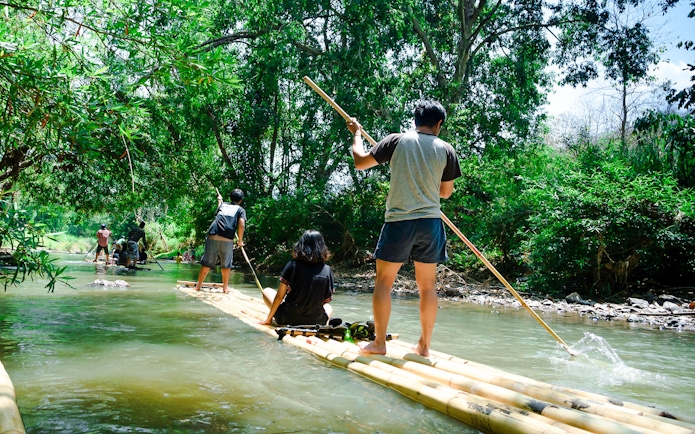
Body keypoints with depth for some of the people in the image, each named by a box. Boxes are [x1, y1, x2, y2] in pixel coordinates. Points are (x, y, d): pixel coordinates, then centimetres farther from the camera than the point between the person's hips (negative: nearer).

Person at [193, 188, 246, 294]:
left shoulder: (223, 204, 24)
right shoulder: (241, 209, 14)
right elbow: (241, 225, -3)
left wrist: (219, 200, 70)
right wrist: (240, 240, 8)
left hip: (213, 237, 3)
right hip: (227, 239, -2)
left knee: (207, 262, 10)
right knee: (226, 264, 13)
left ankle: (198, 285, 17)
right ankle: (225, 287, 19)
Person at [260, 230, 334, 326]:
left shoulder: (292, 265, -11)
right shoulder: (327, 270, -8)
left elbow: (280, 296, -7)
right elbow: (326, 300, -1)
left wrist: (268, 318, 4)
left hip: (288, 319, -1)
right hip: (316, 321, 1)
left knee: (267, 291, 23)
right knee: (329, 308, 37)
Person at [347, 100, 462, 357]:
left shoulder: (397, 141, -3)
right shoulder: (446, 150, 2)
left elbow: (360, 162, 4)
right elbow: (446, 192, 10)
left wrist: (356, 134, 20)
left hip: (399, 221, -2)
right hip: (430, 222, 2)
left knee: (383, 281, 8)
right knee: (427, 284, 11)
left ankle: (379, 343, 10)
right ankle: (424, 345, 18)